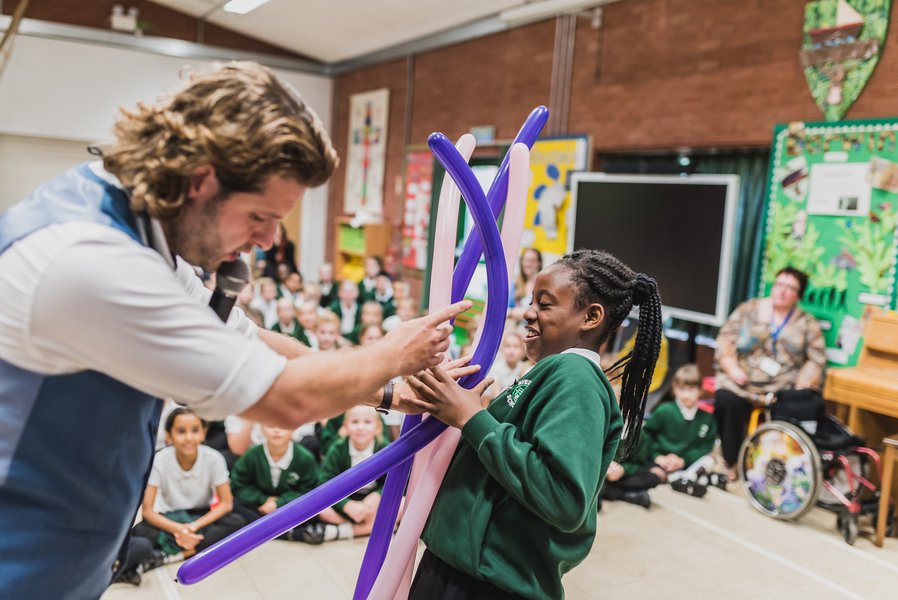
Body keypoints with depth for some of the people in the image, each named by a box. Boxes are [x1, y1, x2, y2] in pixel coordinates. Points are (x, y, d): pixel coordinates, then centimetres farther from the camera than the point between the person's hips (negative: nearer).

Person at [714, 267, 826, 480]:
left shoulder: (807, 324, 12)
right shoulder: (749, 309, 11)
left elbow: (816, 360, 4)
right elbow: (726, 337, 4)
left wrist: (801, 388, -11)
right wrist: (732, 368, -10)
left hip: (785, 390, 0)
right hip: (743, 384, 0)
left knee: (811, 405, -28)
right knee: (726, 400, -30)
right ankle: (732, 463, -13)